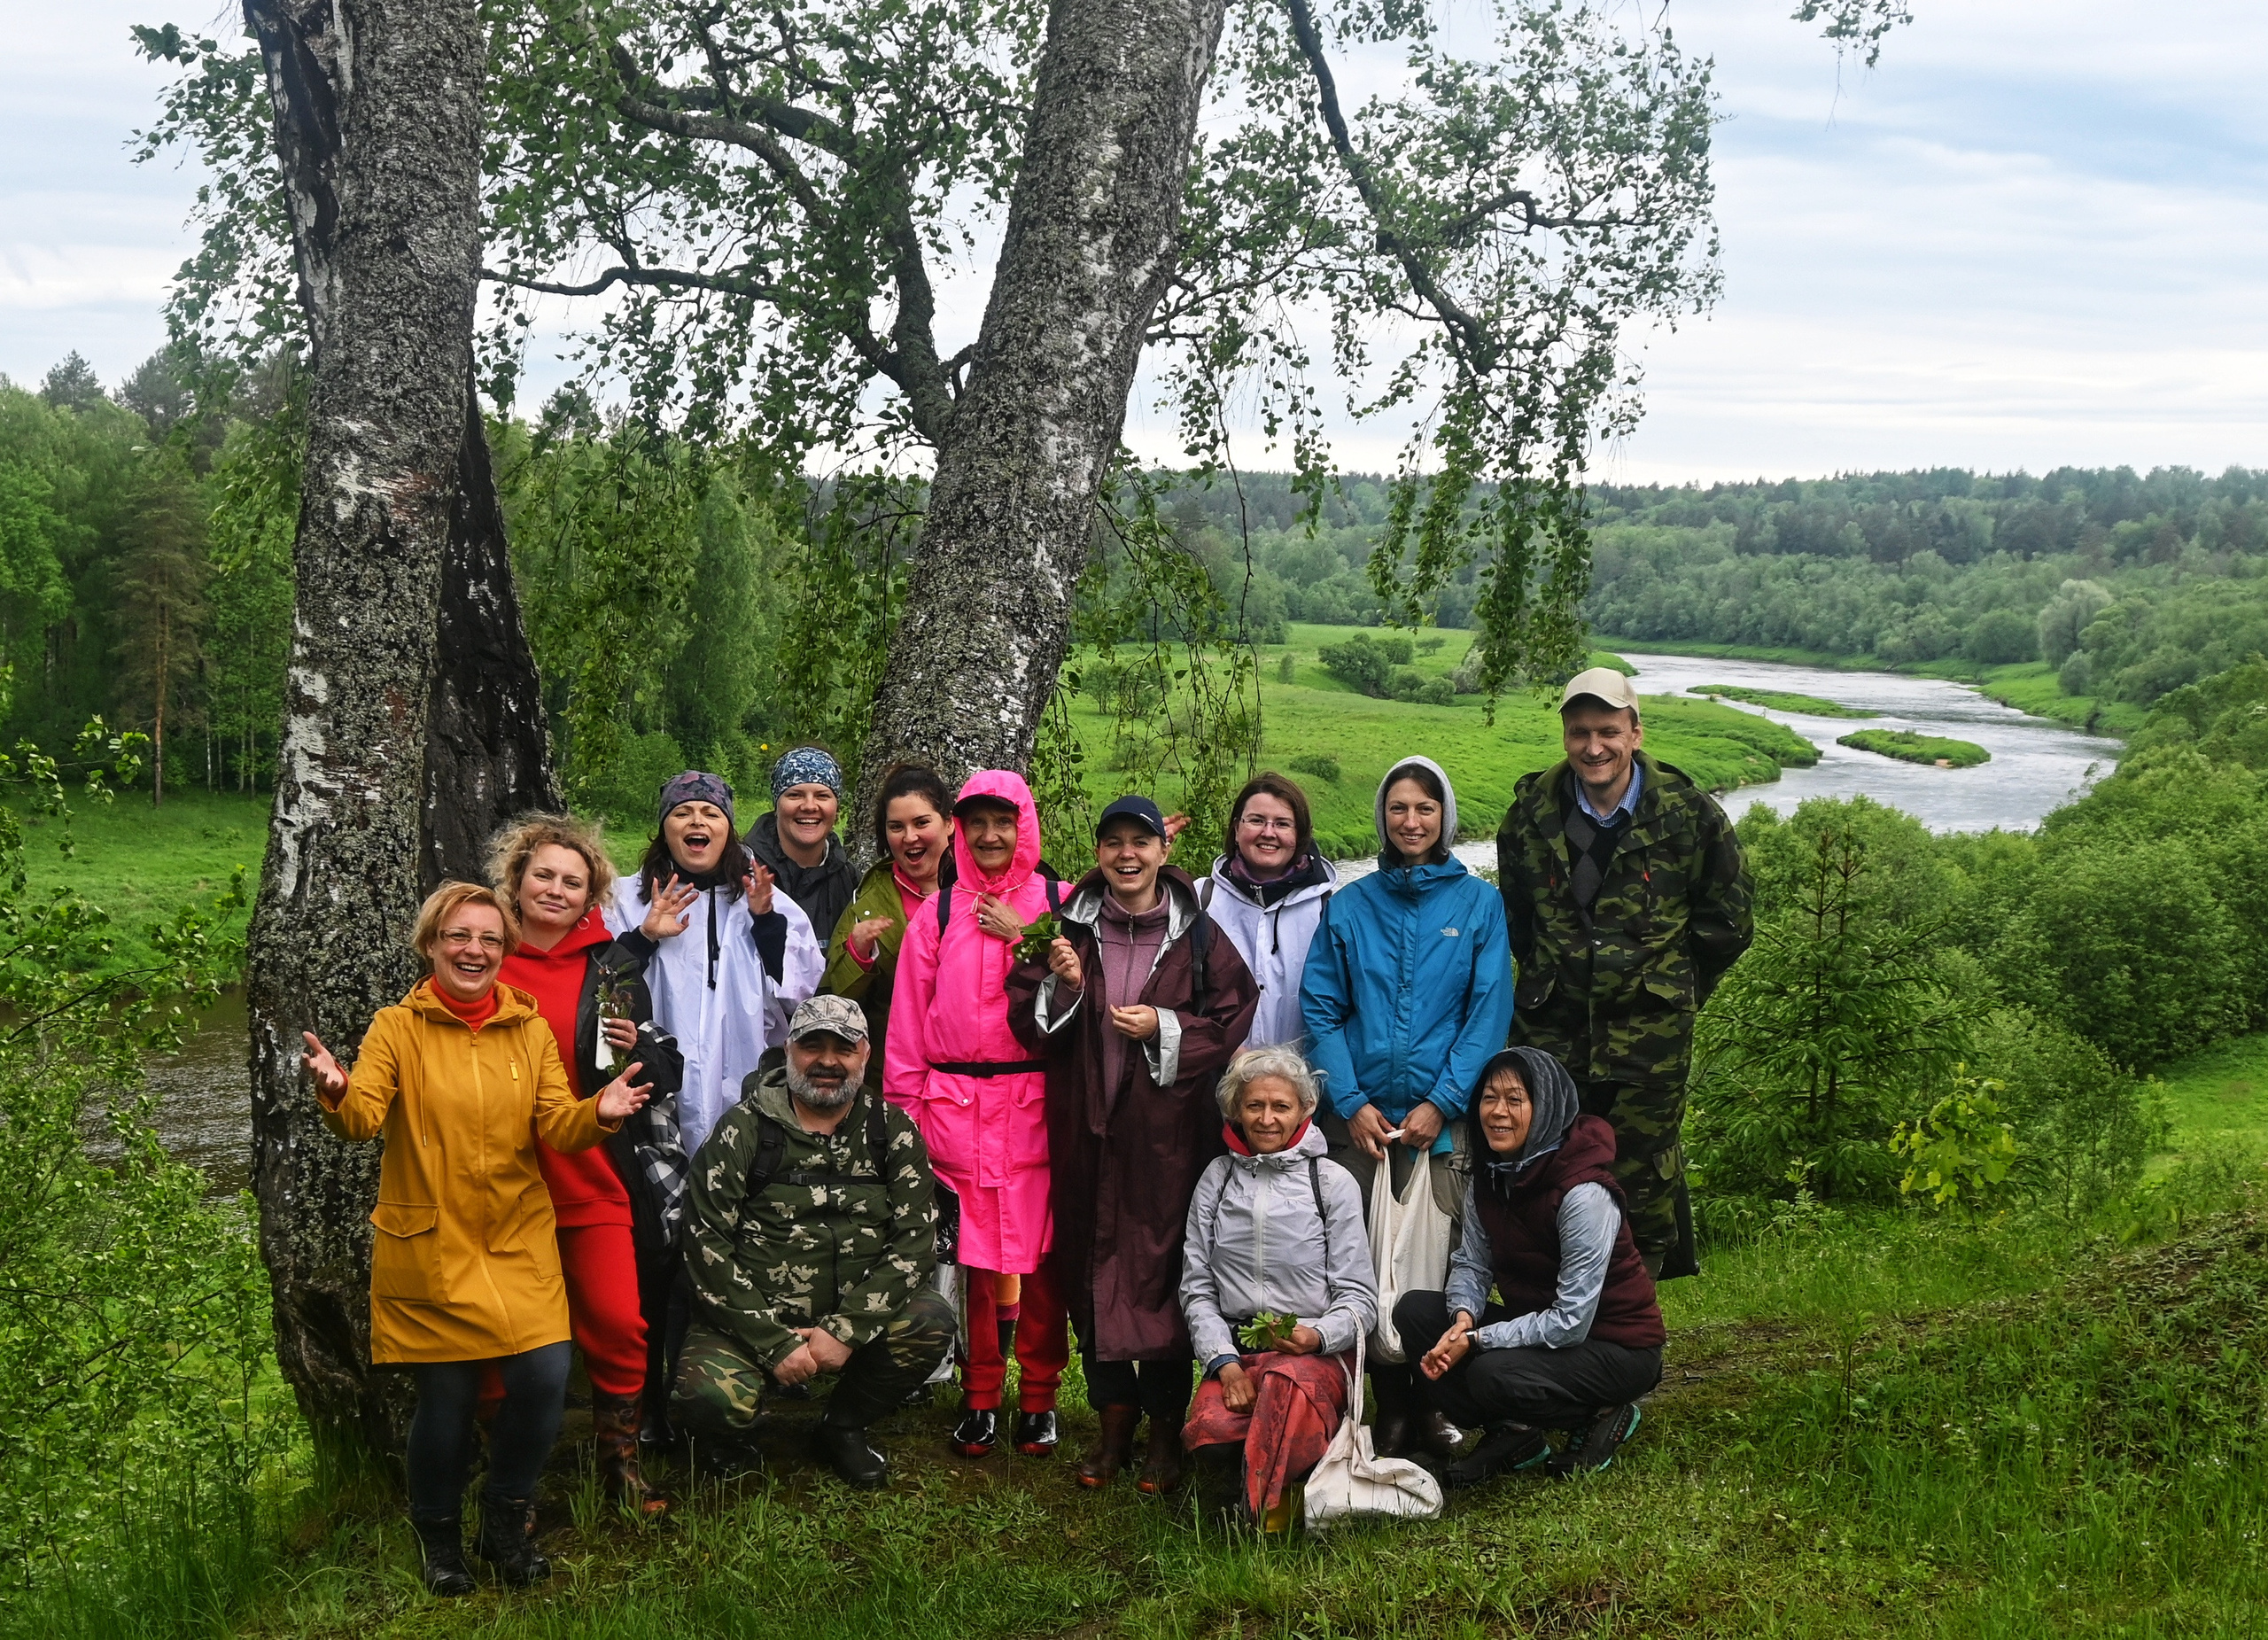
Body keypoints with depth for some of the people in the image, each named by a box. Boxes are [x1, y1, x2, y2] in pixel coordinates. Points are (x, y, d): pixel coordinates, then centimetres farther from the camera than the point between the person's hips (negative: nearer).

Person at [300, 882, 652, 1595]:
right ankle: (439, 1536, 27)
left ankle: (505, 1522, 16)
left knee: (544, 1380, -9)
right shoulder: (398, 1028, -2)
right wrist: (337, 1093, -36)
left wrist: (597, 1114, -23)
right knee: (446, 1398, -1)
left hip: (518, 1242, 3)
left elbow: (556, 1127, -2)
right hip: (428, 1248, -2)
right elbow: (364, 1118, -14)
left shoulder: (531, 1032, 6)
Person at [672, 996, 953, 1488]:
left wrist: (846, 1331, -18)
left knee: (931, 1323, -26)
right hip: (751, 1318, -2)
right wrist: (775, 1342, -17)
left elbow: (914, 1241, -5)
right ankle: (734, 1436, 9)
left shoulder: (893, 1132, 3)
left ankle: (842, 1428, 3)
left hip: (855, 1316, 3)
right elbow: (706, 1246, -9)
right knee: (708, 1396, -31)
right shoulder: (745, 1129, -3)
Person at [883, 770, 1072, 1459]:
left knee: (1043, 1250, -1)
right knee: (971, 1250, 3)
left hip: (1037, 1100, -1)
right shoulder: (937, 914, 11)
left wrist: (1023, 939, -7)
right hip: (956, 1102, 1)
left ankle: (1038, 1396, 11)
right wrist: (904, 1103, 8)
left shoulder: (1058, 905, 6)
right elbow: (909, 1016, 12)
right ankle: (979, 1396, 15)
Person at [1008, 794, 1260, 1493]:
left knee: (1164, 1268, 0)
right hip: (1086, 1126, 2)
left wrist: (1165, 1029, -12)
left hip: (1169, 1128, -2)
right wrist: (1061, 986, -11)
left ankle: (1166, 1428, 13)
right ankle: (1114, 1419, 19)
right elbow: (1023, 1016, 8)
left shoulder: (1198, 935, 1)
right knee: (1093, 1267, 5)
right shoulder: (1070, 927, 6)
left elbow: (1233, 1017, 1)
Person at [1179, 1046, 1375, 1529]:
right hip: (1237, 1352, 2)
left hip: (1318, 1354, -2)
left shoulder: (1332, 1182, 7)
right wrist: (1224, 1362, -7)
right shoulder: (1217, 1178, 14)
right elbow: (1197, 1289, 10)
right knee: (1207, 1431, -31)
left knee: (1287, 1381, -39)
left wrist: (1317, 1335, -19)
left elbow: (1360, 1298, 3)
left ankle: (1266, 1507, -16)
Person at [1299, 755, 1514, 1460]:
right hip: (1358, 1118, 1)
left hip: (1443, 1120, -1)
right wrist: (1351, 1102, -6)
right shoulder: (1349, 906, 9)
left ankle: (1434, 1406, 13)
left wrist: (1441, 1102, -9)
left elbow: (1490, 1012, 0)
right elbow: (1320, 1010, 5)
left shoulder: (1478, 903, 5)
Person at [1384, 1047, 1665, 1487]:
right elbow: (1471, 1264, 5)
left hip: (1616, 1347, -7)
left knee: (1493, 1375, -33)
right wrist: (1463, 1318, -18)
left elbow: (1571, 1322, -26)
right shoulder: (1489, 1180, -3)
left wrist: (1475, 1340, -24)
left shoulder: (1584, 1194, -26)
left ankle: (1603, 1414, -3)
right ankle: (1512, 1434, 0)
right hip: (1537, 1327, 7)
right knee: (1413, 1312, -10)